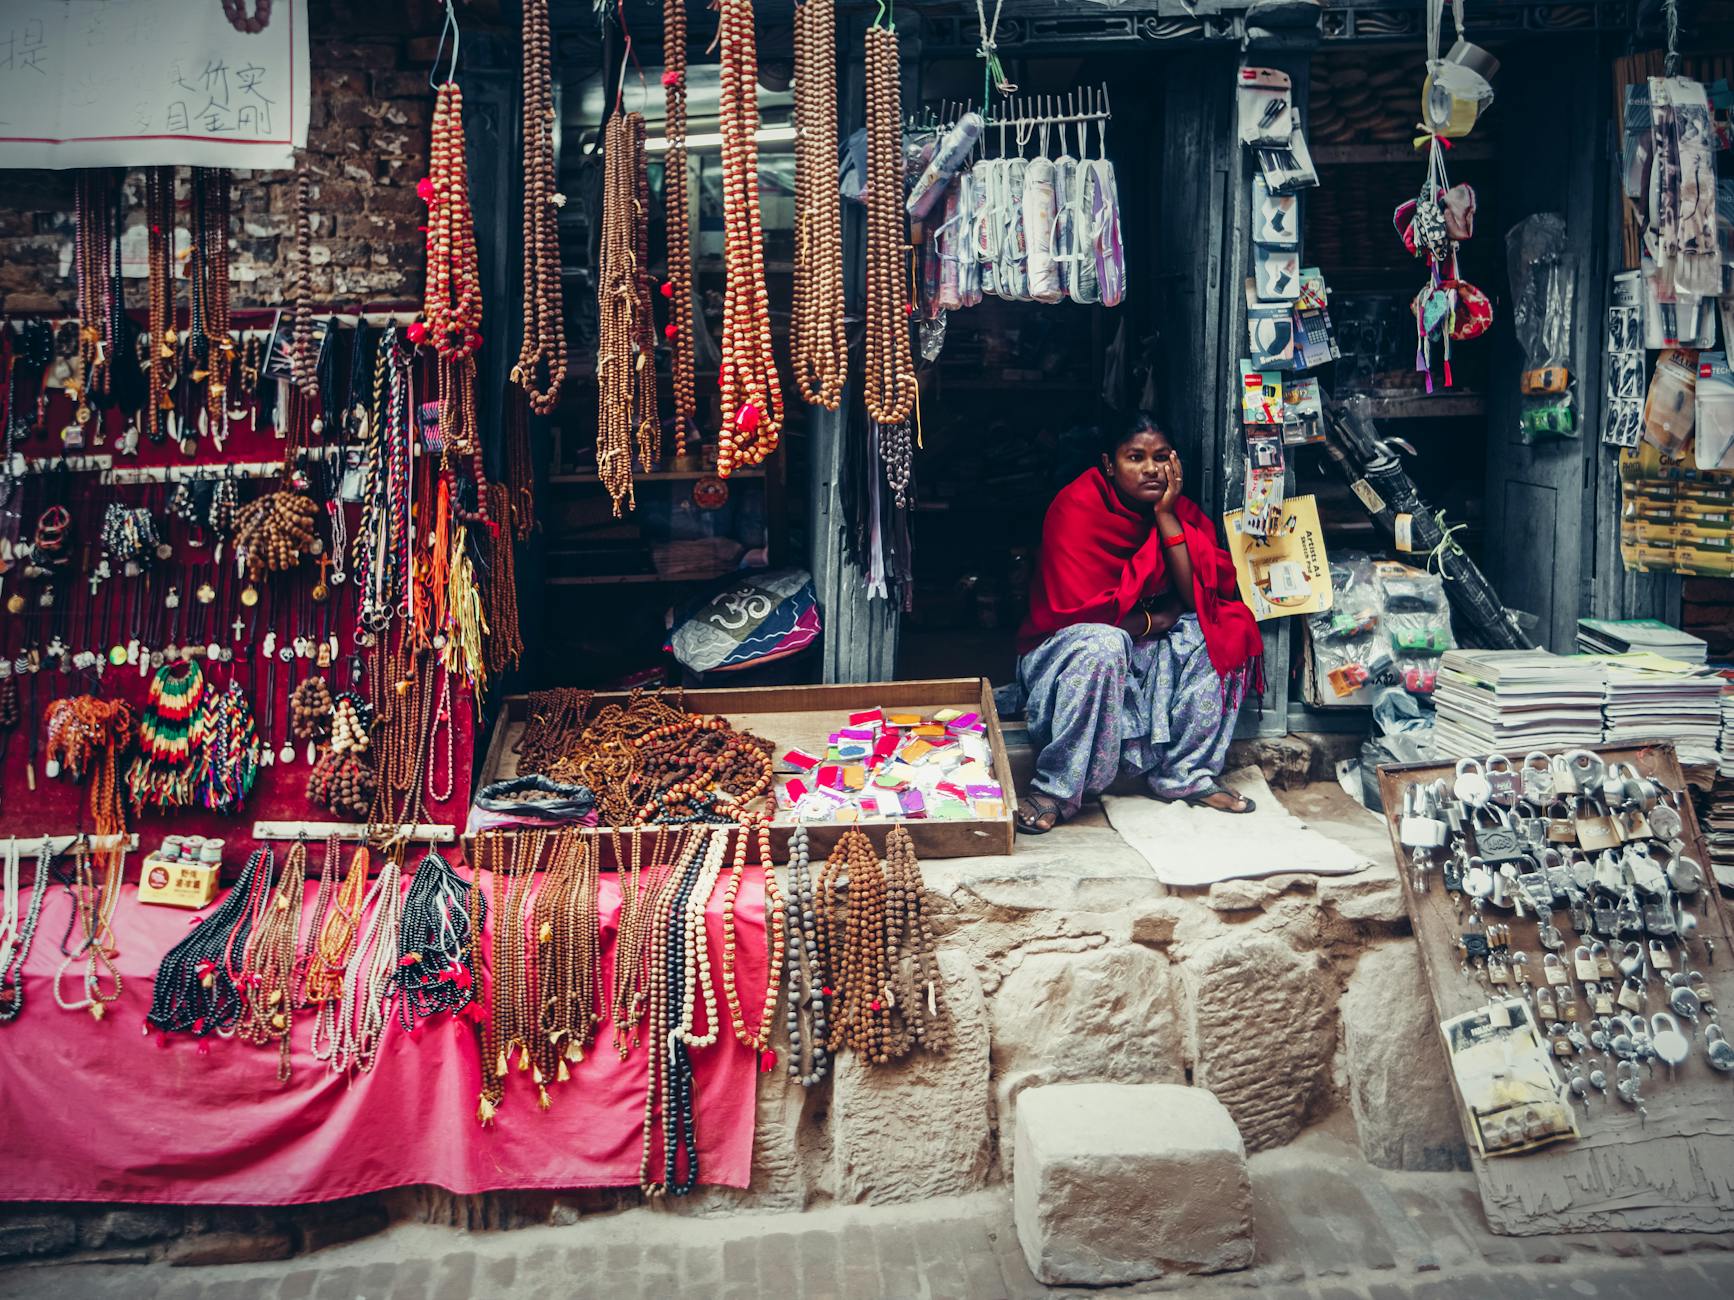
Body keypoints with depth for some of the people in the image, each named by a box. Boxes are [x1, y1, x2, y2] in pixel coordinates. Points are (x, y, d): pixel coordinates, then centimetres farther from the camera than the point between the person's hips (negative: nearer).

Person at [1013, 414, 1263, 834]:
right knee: (1101, 644, -38)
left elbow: (1205, 594, -14)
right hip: (1067, 648, -6)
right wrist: (1154, 619, -13)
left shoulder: (1180, 511, -1)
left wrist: (1166, 516, -18)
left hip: (1145, 653, 6)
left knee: (1228, 629, -15)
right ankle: (1055, 790, -27)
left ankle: (1187, 775, -10)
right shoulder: (1077, 507, -19)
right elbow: (1078, 608, -26)